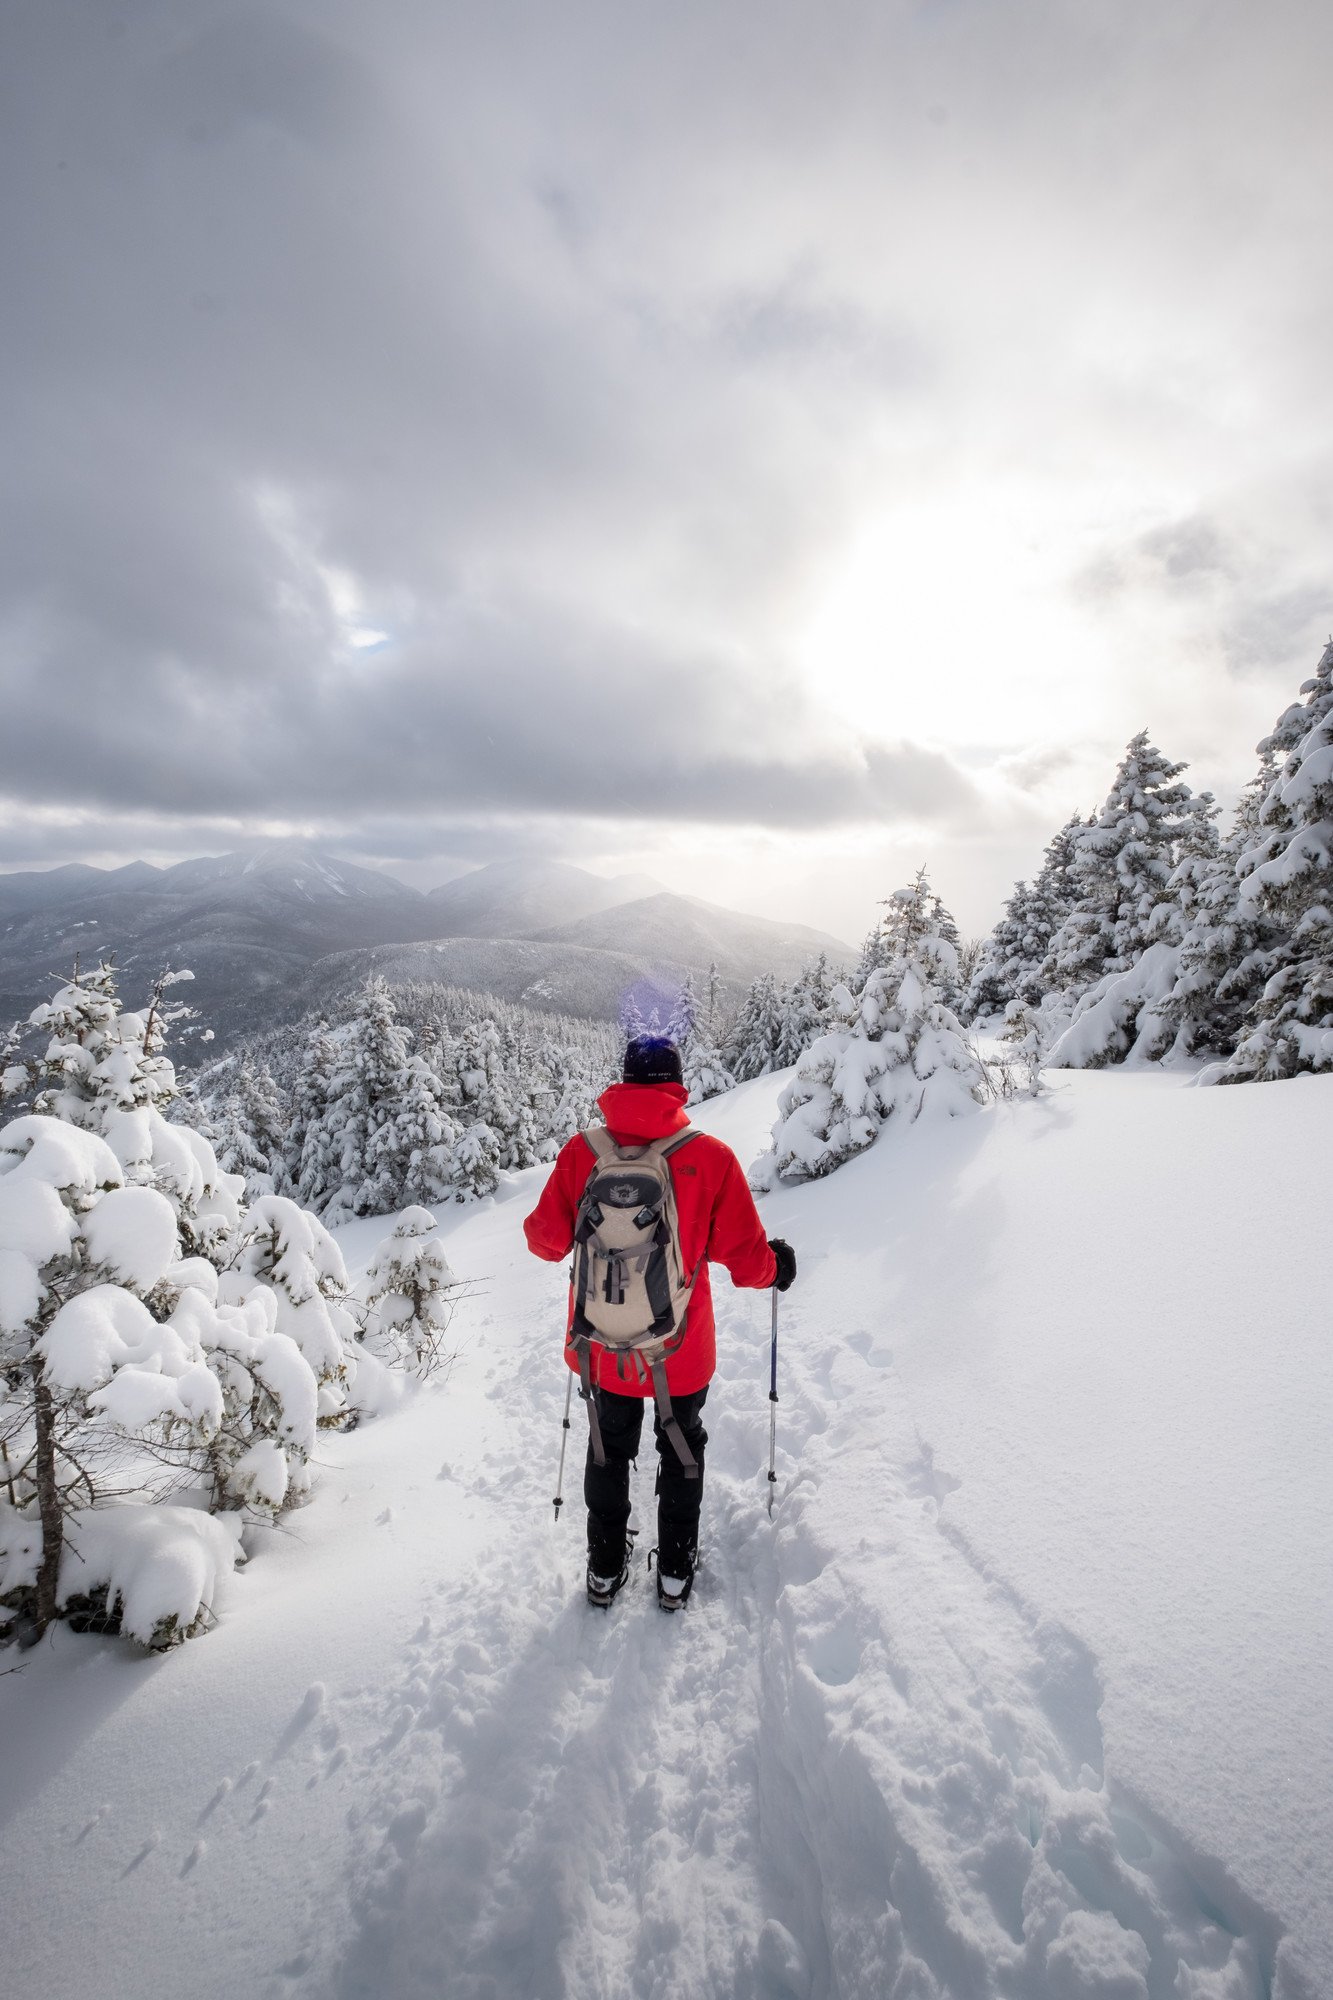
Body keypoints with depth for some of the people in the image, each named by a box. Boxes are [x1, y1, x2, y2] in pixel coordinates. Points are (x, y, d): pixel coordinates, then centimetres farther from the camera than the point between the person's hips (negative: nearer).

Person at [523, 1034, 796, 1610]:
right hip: (682, 1348, -1)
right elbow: (745, 1258, -12)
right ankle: (675, 1572, 37)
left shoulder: (581, 1151, -14)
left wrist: (539, 1232, 17)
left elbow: (548, 1239, -7)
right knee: (681, 1453, 25)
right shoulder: (711, 1156, -17)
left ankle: (605, 1568, 41)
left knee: (608, 1450, 26)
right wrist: (776, 1267, 10)